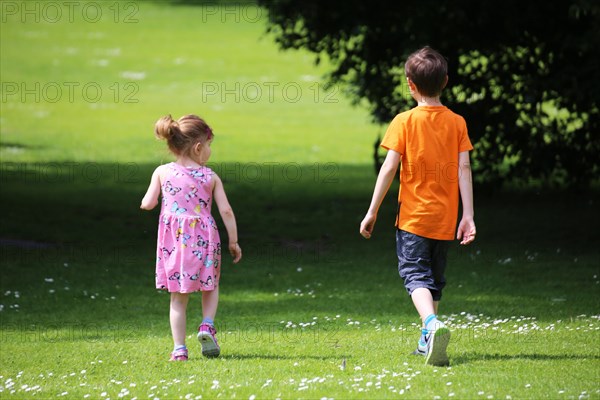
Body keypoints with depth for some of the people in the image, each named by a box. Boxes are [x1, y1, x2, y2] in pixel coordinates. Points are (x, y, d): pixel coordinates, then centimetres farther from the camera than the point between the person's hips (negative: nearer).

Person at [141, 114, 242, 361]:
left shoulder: (162, 172, 1)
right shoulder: (210, 177, 1)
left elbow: (148, 204, -3)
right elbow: (226, 211, -2)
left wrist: (146, 201, 21)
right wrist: (234, 241, 7)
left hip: (173, 239, 1)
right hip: (204, 239, -1)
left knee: (178, 297, 8)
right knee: (210, 287, 21)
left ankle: (179, 348, 4)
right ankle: (207, 325, -4)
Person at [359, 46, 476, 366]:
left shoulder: (404, 121, -7)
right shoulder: (457, 123, 2)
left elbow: (389, 168, -11)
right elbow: (464, 169, -3)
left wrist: (372, 212, -6)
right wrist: (468, 216, -3)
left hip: (413, 216, -4)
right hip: (445, 219, 4)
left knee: (416, 276, -6)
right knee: (434, 278, 18)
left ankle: (432, 323, -33)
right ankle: (427, 341, 23)